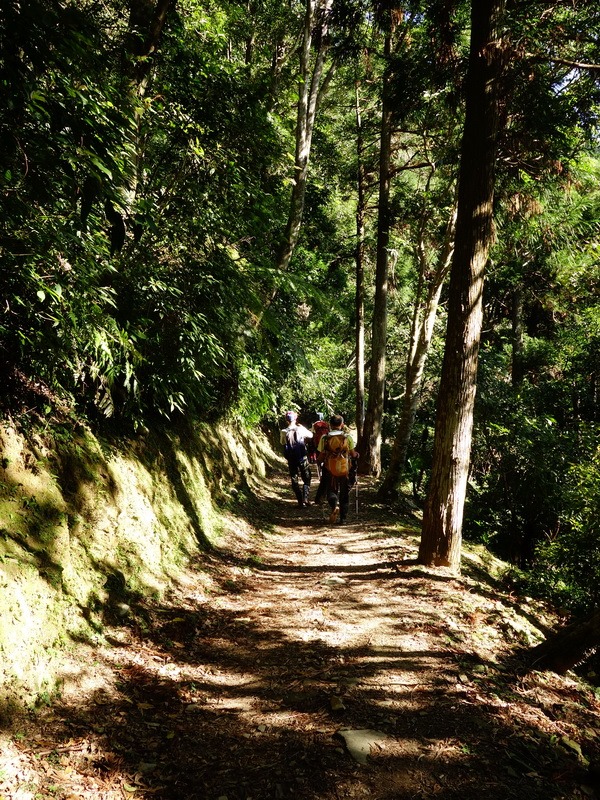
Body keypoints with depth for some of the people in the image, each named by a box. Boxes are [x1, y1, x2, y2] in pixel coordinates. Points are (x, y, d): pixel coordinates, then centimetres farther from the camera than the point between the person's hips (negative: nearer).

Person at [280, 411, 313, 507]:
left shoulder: (283, 432, -8)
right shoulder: (301, 429, -11)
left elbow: (282, 442, 10)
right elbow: (311, 435, 7)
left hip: (291, 459, 1)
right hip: (302, 458, -1)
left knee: (294, 480, 12)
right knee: (306, 479, 12)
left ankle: (300, 501, 11)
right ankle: (305, 498, 0)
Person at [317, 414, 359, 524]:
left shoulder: (325, 438, -4)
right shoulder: (348, 437, -5)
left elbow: (321, 456, -1)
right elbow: (353, 454, 1)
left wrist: (322, 461, 21)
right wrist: (357, 454, 24)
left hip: (330, 469, 0)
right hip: (344, 469, 0)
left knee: (331, 490, 14)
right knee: (344, 493, 13)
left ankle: (334, 505, -17)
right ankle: (343, 517, 16)